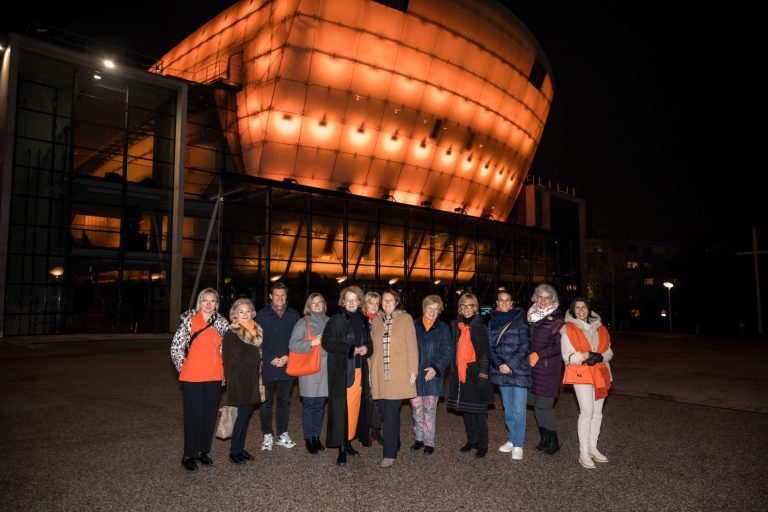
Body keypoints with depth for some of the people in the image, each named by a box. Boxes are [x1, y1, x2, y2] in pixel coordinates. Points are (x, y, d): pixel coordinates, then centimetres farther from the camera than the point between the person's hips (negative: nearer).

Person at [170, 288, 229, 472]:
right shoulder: (189, 320, -6)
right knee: (194, 415, 1)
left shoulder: (222, 322, 5)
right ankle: (188, 455, 16)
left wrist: (222, 368, 11)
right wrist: (182, 367, -1)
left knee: (210, 414, 11)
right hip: (192, 377, -4)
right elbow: (176, 347, -4)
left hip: (214, 377, 4)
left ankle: (202, 451, 26)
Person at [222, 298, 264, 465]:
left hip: (253, 381, 6)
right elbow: (227, 360, -8)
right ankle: (234, 451, 9)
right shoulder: (230, 334, -7)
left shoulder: (257, 332, 10)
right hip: (239, 382, -6)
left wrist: (260, 381, 11)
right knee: (242, 415, -4)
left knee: (246, 415, 12)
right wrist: (230, 382, -11)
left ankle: (240, 448, 23)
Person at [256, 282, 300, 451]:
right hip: (267, 367, -2)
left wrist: (288, 357, -9)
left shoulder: (293, 315, 4)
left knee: (284, 401, 11)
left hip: (287, 366, 2)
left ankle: (283, 435, 22)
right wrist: (271, 359, -12)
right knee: (266, 402, 6)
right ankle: (267, 436, 18)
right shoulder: (262, 315, -1)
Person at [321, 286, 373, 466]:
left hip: (358, 370, 5)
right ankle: (341, 450, 0)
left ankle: (348, 443, 20)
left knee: (355, 407, 7)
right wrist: (349, 349, -17)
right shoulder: (335, 320, -4)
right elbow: (326, 342, -12)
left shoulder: (362, 320, 12)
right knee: (341, 408, -5)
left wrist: (366, 348, -4)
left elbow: (369, 343, 19)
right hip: (341, 371, -5)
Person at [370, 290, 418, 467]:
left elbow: (412, 347, -3)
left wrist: (413, 371, -7)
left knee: (391, 413, -7)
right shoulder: (376, 320, 10)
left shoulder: (405, 319, -1)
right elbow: (372, 346, 13)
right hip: (380, 375, 4)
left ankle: (389, 454, 0)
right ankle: (395, 444, 28)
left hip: (398, 375, -4)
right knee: (384, 412, 7)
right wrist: (369, 369, 9)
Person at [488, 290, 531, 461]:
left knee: (518, 410, -4)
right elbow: (490, 346, 7)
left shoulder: (520, 320, -2)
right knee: (508, 409, 14)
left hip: (519, 371, -4)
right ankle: (512, 440, 26)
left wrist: (510, 364, -14)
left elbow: (525, 345, -7)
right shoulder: (492, 322, 10)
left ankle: (518, 445, 6)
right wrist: (499, 364, -8)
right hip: (501, 371, 4)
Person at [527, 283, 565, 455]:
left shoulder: (556, 319, -7)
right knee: (536, 402, 8)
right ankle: (544, 438, 21)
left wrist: (538, 354, -14)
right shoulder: (532, 316, 11)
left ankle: (553, 441, 8)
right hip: (532, 366, 6)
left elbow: (558, 346, -10)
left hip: (548, 367, -6)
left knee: (545, 403, -6)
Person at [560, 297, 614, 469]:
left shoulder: (600, 328, 11)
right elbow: (567, 356, -8)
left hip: (600, 374, 5)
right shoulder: (568, 329, -3)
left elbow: (609, 351, 13)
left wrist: (600, 356, -9)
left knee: (597, 412, 10)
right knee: (586, 412, -11)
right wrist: (586, 355, -22)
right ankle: (583, 453, -4)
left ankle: (593, 447, 23)